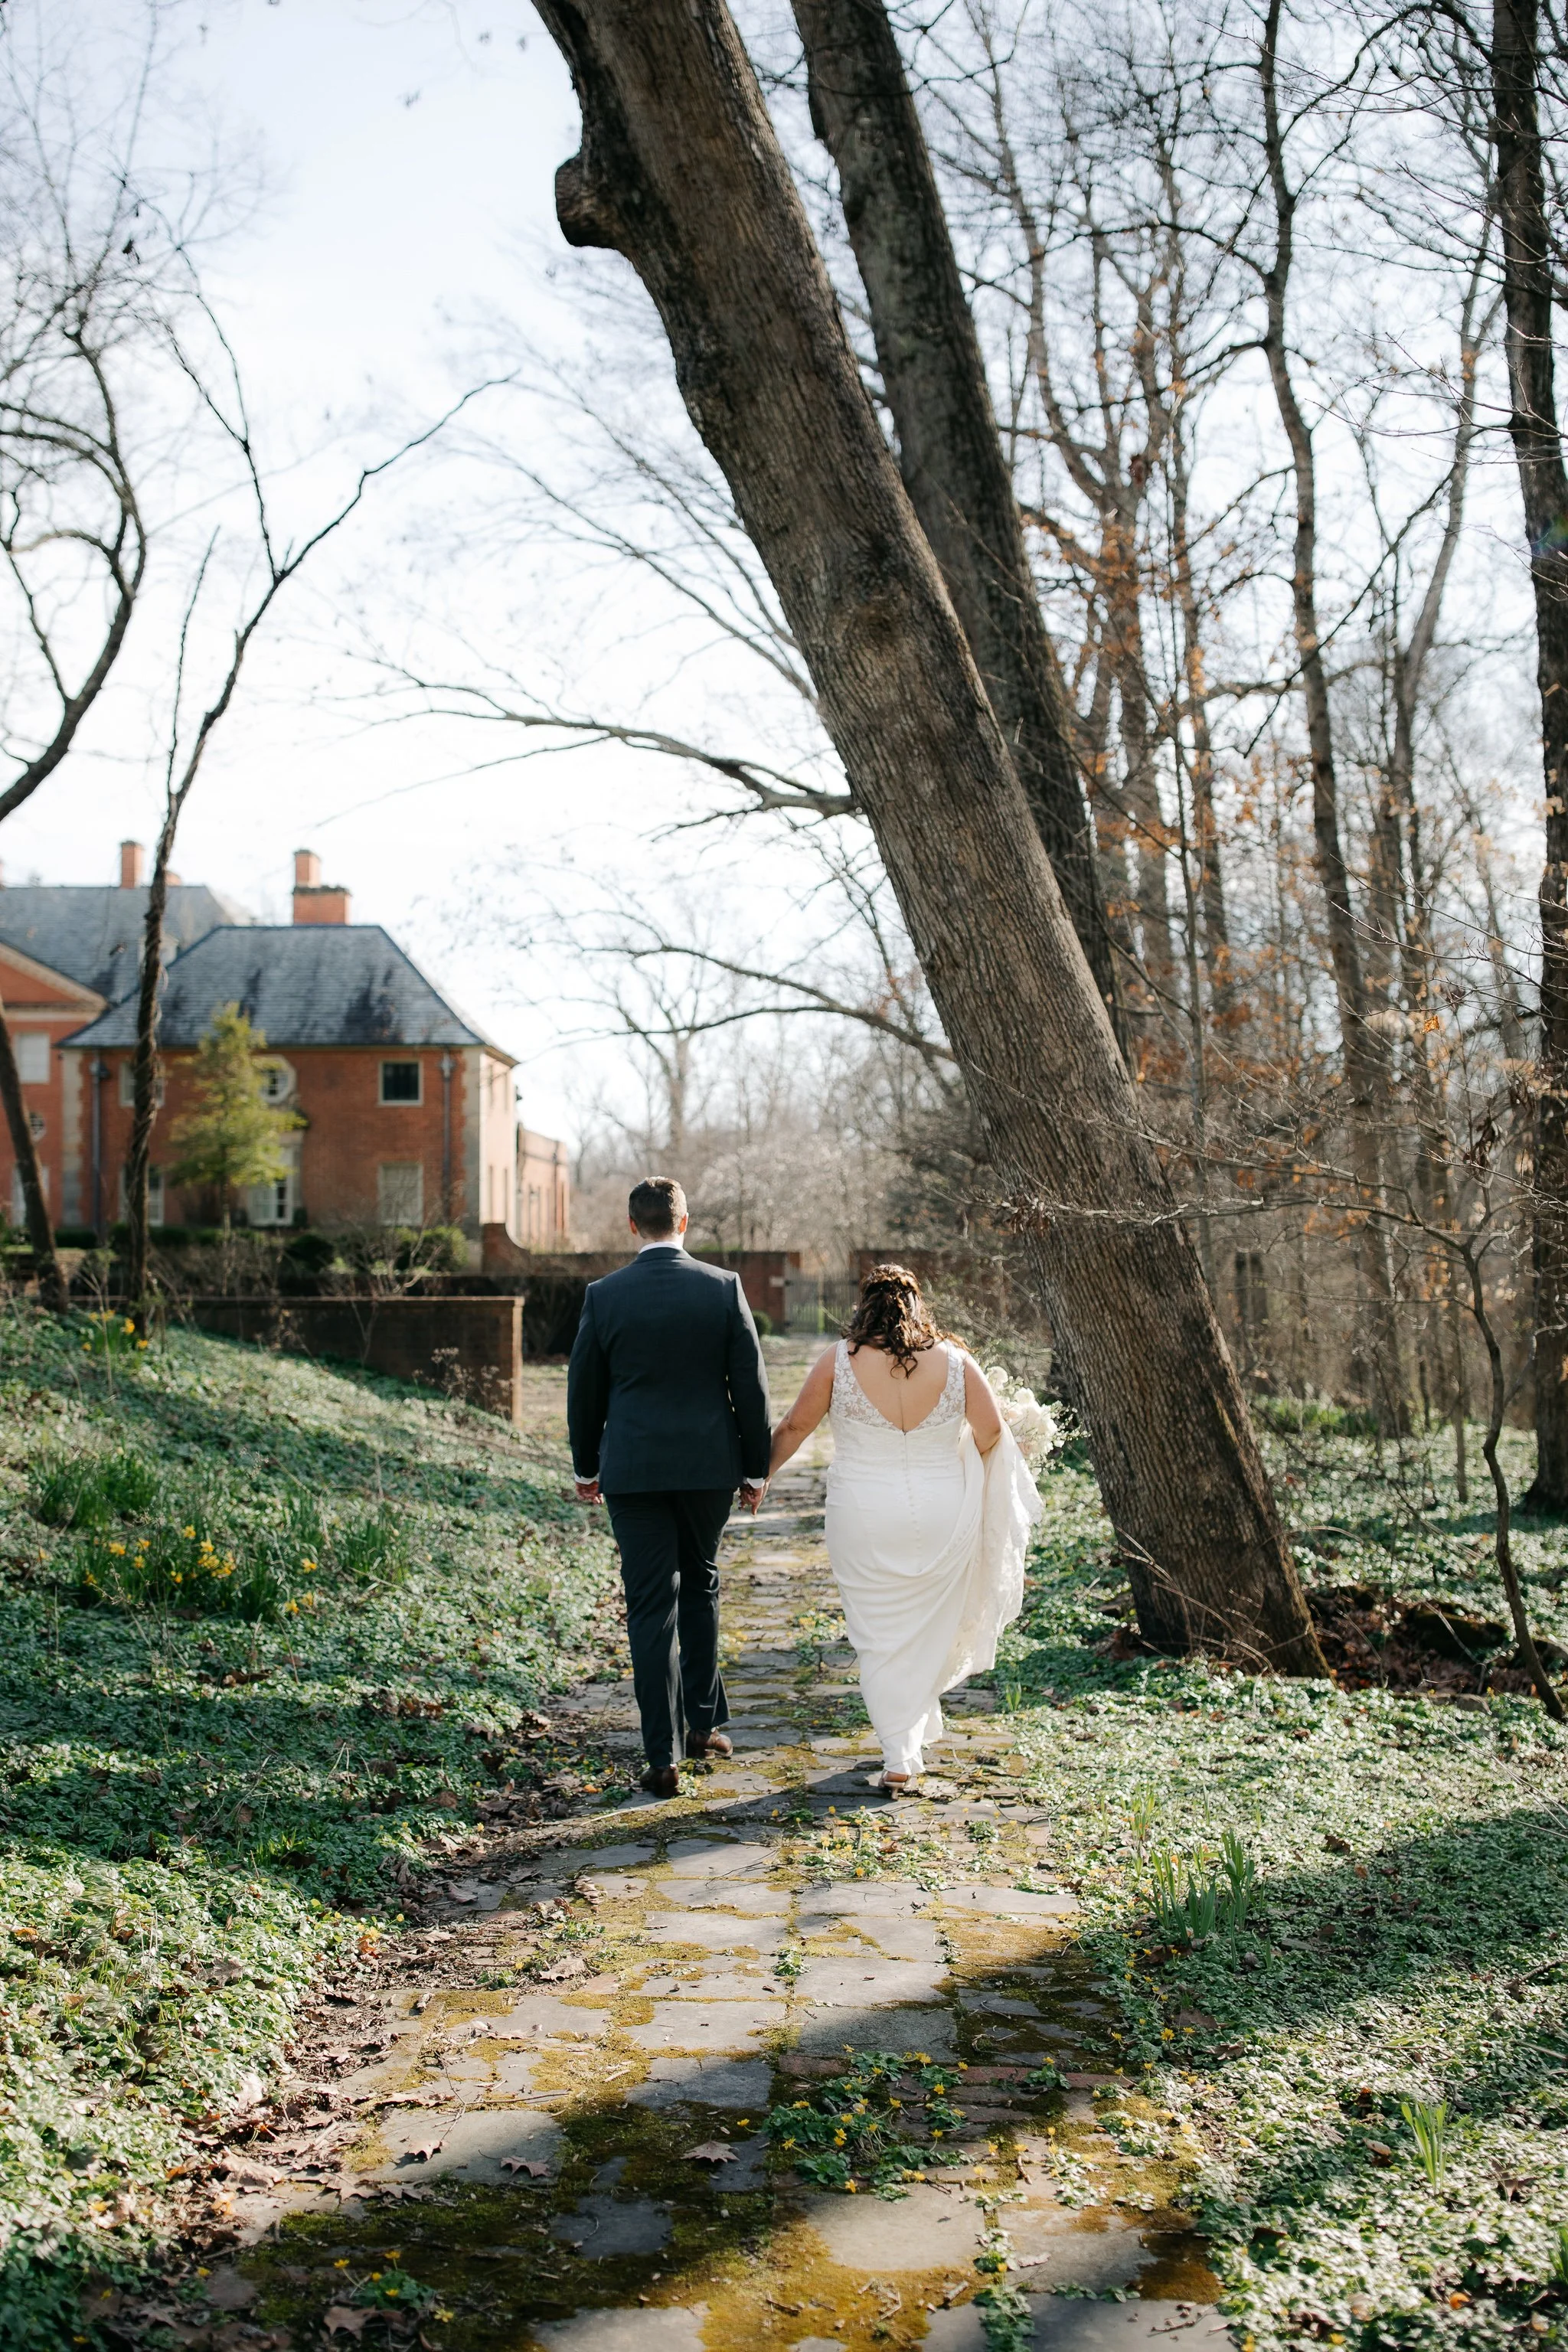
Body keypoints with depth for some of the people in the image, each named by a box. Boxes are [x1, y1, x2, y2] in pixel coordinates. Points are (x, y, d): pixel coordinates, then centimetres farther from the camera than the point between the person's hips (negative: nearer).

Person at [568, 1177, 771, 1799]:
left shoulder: (604, 1295, -4)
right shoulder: (723, 1287, -4)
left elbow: (585, 1388, 4)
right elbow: (750, 1382, -2)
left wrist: (585, 1466, 17)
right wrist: (757, 1466, 7)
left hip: (633, 1468, -1)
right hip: (709, 1465, 1)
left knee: (651, 1608, 2)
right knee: (700, 1587, 22)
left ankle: (664, 1758, 2)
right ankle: (703, 1722, 27)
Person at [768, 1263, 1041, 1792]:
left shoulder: (839, 1361, -7)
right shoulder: (954, 1361, -3)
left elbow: (794, 1426, 0)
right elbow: (991, 1431, 4)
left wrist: (759, 1473, 16)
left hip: (864, 1520, -1)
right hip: (942, 1519, 1)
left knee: (880, 1635, 8)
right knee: (930, 1630, 18)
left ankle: (899, 1757, 3)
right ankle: (915, 1729, 30)